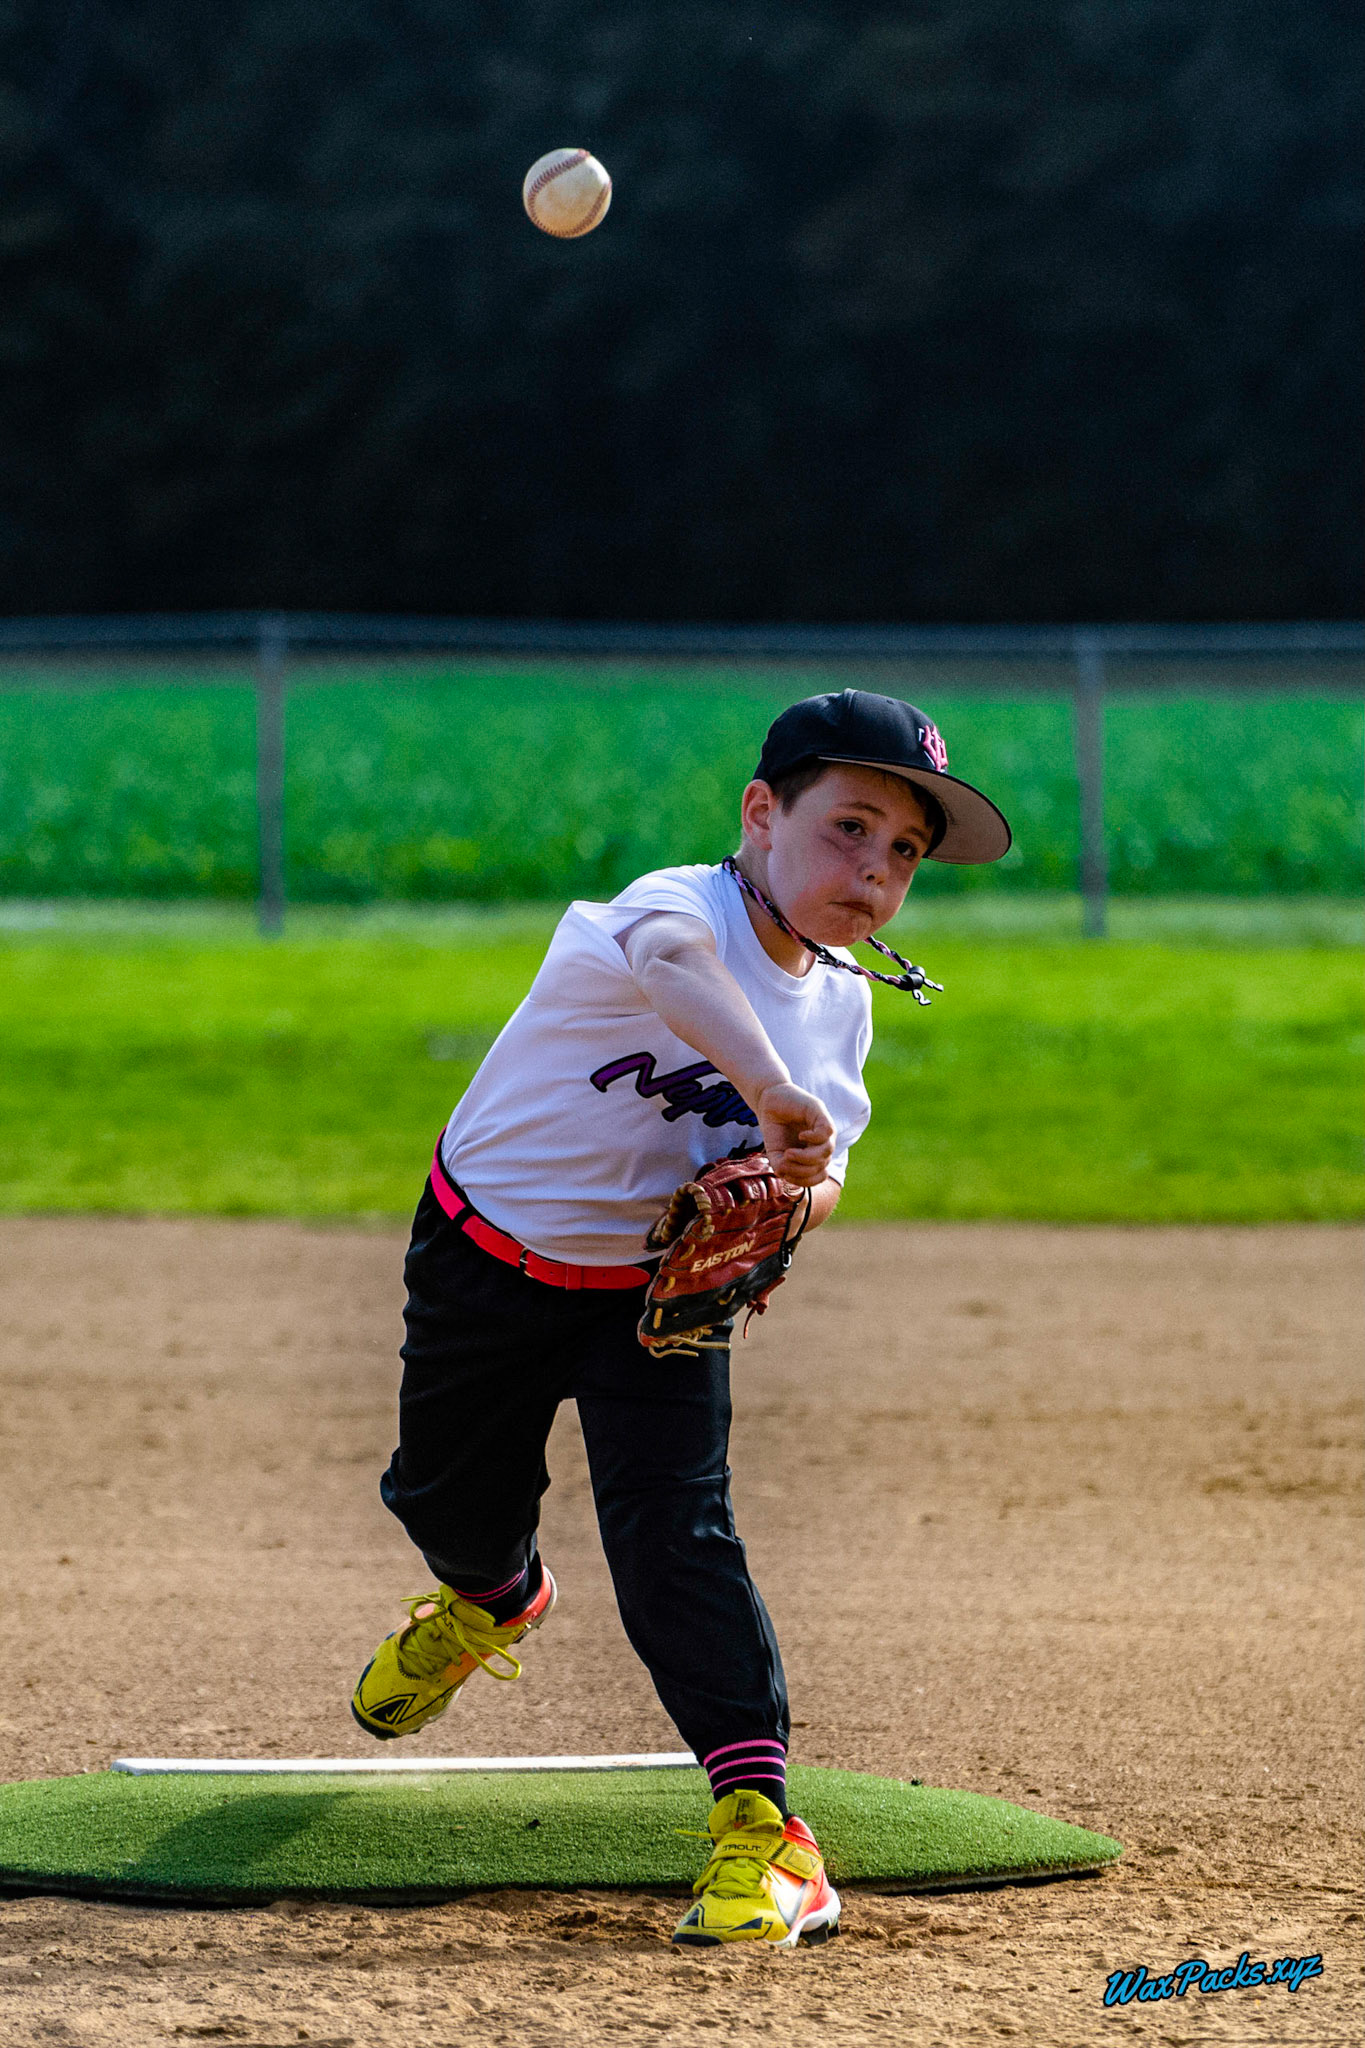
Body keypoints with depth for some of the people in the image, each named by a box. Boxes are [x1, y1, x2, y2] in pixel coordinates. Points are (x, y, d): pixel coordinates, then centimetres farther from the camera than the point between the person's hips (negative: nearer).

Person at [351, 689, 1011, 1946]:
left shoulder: (841, 1004, -8)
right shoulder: (682, 907, -30)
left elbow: (819, 1168, -3)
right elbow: (670, 957, -55)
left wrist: (788, 1194, -28)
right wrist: (771, 1090, -69)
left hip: (660, 1288, 2)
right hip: (491, 1260, -2)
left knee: (677, 1533, -17)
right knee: (449, 1499, 19)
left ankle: (760, 1824, -21)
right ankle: (493, 1598, 56)